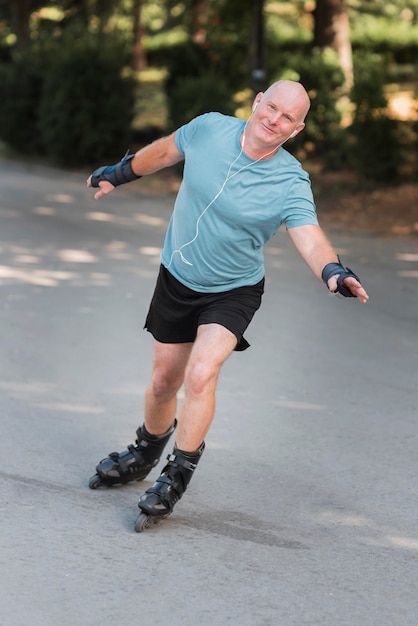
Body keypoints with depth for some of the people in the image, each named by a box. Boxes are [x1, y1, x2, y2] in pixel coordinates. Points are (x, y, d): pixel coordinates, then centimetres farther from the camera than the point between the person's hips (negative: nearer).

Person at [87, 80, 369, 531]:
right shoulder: (209, 128, -12)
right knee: (164, 381, 14)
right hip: (176, 278, 3)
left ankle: (176, 477, -6)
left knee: (200, 375, -24)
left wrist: (333, 271, -53)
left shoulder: (291, 183, -21)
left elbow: (310, 239, -33)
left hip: (232, 292, -3)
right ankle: (144, 455, 42)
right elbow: (165, 151, 8)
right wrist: (119, 173, 20)